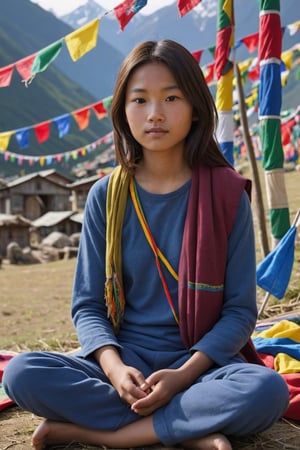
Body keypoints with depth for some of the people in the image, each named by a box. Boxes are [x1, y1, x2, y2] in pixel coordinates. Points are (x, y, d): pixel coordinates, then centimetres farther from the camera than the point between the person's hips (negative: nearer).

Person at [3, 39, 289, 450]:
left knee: (267, 391, -32)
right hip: (125, 358, 2)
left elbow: (240, 309, -4)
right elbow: (88, 304, 2)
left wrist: (185, 374, -19)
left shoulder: (225, 193, -3)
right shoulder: (106, 196, 2)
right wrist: (114, 367, -19)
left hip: (201, 359, -1)